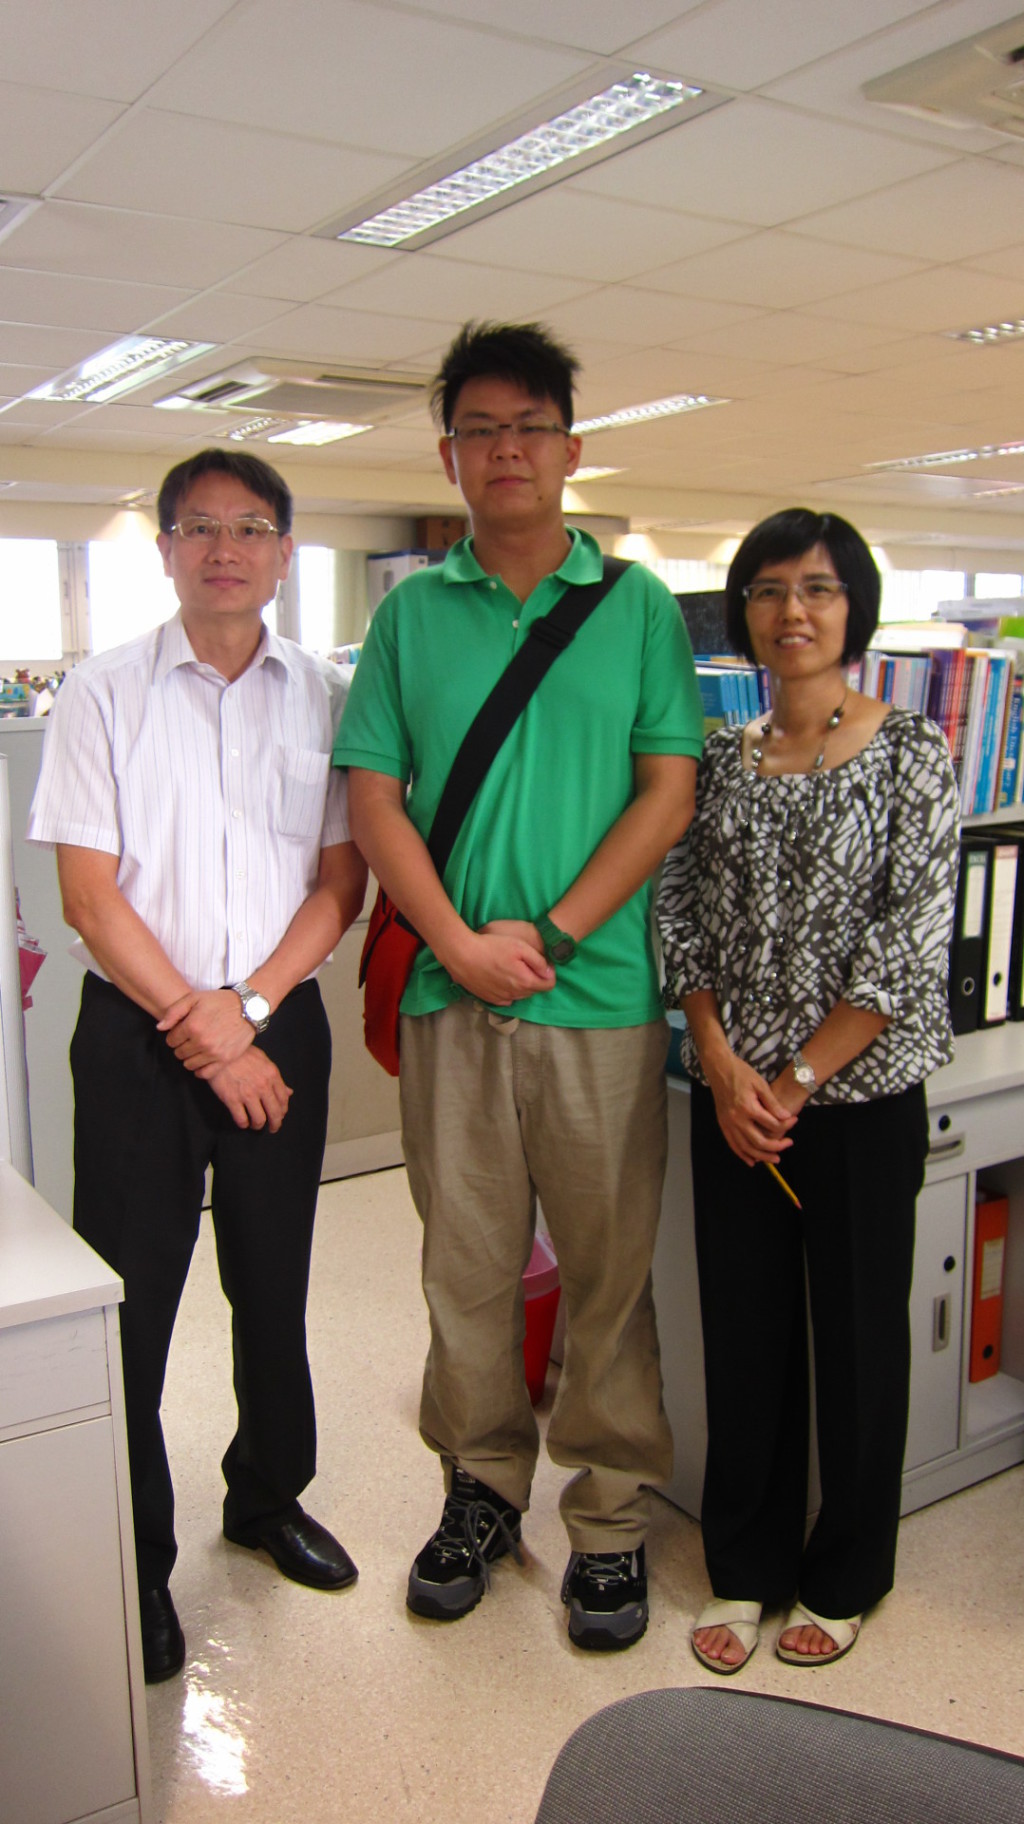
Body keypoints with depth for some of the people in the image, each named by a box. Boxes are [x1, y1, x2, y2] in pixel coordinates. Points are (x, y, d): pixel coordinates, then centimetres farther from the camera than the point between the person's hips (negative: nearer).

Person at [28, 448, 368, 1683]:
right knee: (127, 1300, 3)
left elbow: (340, 882, 1)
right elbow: (89, 892, -6)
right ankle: (133, 1566, 22)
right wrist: (197, 1029, -10)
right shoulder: (103, 695, -2)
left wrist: (246, 1006, -10)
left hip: (279, 1024, 2)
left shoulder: (322, 697, 4)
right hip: (139, 1030, -2)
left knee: (273, 1282, 15)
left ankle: (268, 1496, 38)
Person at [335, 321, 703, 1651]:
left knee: (609, 1266, 7)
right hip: (450, 995, 2)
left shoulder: (638, 606, 4)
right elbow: (374, 799, 3)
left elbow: (671, 791, -2)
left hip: (602, 995, -1)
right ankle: (483, 1486, 31)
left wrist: (550, 934, -11)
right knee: (465, 1260, 11)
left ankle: (611, 1515, 25)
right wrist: (459, 942, -11)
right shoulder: (411, 614, 8)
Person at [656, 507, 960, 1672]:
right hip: (733, 1095, 3)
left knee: (858, 1336, 10)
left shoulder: (913, 756, -6)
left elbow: (910, 951, -11)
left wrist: (795, 1081, -12)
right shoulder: (719, 762, 6)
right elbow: (683, 923, 4)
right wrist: (723, 1068, -9)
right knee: (743, 1335, 12)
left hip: (861, 1097, -3)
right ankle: (746, 1567, 31)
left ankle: (845, 1575, 32)